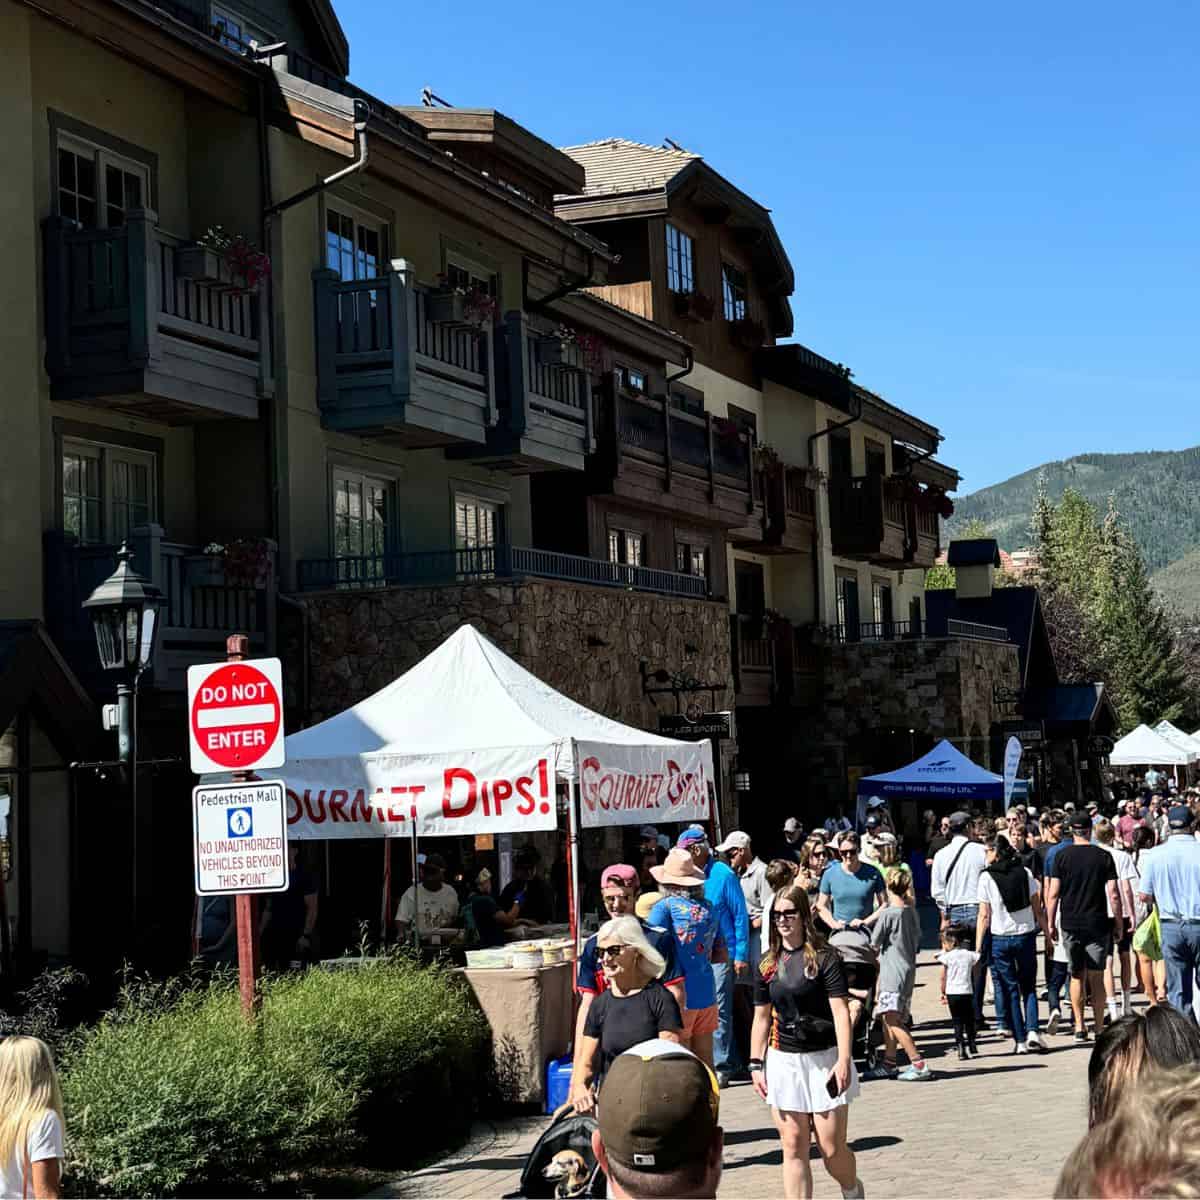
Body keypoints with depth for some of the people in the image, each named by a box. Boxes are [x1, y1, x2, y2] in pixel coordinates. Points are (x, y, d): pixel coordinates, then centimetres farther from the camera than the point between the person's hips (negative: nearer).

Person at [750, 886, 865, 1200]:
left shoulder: (824, 958, -7)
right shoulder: (768, 964, 7)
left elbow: (840, 1011, -11)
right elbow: (762, 1017, 11)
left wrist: (844, 1059, -19)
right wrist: (756, 1064, 6)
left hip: (824, 1058, -4)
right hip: (783, 1060, 4)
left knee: (831, 1148, 0)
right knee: (793, 1148, 2)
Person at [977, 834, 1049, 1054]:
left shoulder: (986, 877, -7)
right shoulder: (1025, 872, 1)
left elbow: (984, 916, -8)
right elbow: (1038, 909, 2)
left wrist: (978, 946, -3)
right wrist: (1047, 934, 11)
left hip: (1000, 938, -2)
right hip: (1026, 935, 2)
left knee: (1008, 988, 6)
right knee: (1029, 986, 14)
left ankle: (1020, 1040, 5)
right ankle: (1032, 1031, -4)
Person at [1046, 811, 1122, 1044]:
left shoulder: (1061, 856, -1)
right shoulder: (1104, 856, -1)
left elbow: (1053, 894, -2)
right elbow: (1113, 894, -3)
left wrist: (1051, 923, 6)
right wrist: (1118, 923, 6)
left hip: (1070, 925, 0)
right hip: (1098, 924, 0)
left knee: (1077, 976, 9)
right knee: (1096, 977, 5)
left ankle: (1080, 1027, 5)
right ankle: (1099, 1029, 5)